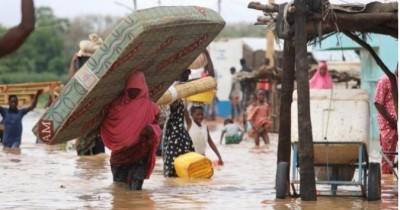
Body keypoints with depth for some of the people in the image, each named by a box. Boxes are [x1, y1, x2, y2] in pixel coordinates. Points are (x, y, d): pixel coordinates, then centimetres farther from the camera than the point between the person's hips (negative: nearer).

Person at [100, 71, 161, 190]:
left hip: (139, 153, -2)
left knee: (135, 189, -7)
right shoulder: (118, 103, 8)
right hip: (119, 153, 2)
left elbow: (156, 125, 6)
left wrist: (152, 129, -14)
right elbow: (108, 123, 15)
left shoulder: (149, 107, 2)